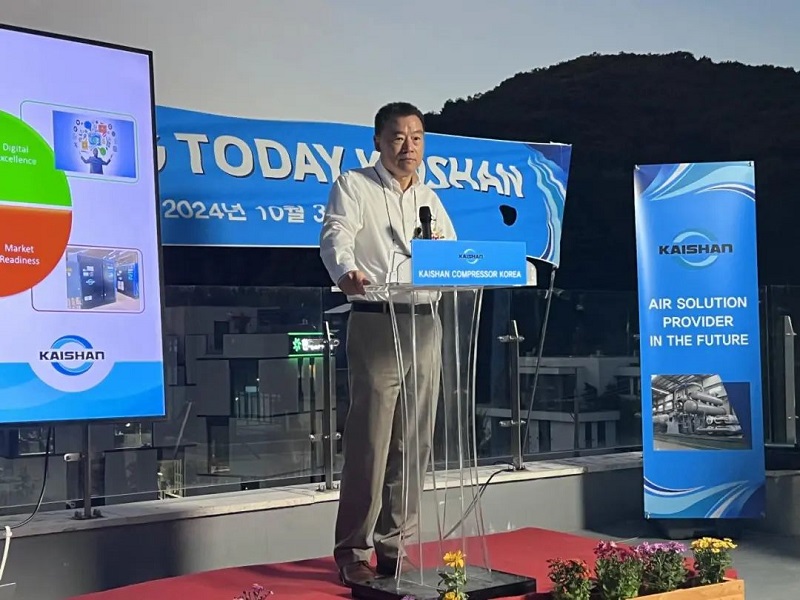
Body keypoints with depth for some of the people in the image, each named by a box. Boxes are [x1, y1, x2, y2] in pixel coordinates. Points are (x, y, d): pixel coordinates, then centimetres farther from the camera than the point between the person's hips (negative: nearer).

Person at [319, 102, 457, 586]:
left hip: (425, 324, 6)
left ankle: (393, 545, 17)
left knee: (414, 442, 7)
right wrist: (346, 270, -36)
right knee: (370, 441, -8)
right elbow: (336, 237, -15)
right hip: (376, 323, -6)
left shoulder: (429, 197, 20)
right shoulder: (353, 186, 2)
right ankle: (353, 552, 1)